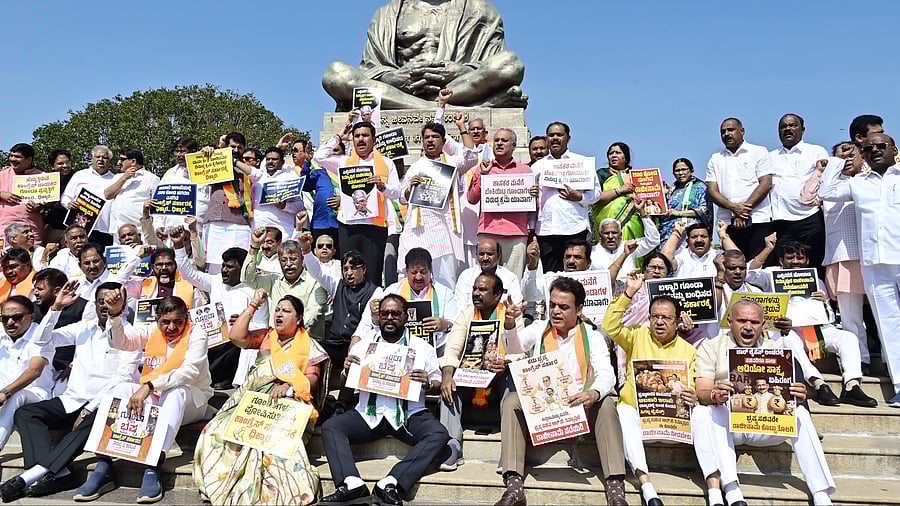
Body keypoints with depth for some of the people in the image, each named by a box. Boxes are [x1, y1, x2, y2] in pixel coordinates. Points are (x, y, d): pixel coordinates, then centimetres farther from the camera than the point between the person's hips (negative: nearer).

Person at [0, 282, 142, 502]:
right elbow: (42, 340, 10)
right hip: (72, 400, 6)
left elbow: (123, 378, -11)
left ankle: (31, 475, -35)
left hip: (102, 404, -6)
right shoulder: (84, 328, 14)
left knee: (92, 423, -36)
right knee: (24, 413, -15)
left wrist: (89, 409, -17)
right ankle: (58, 473, -31)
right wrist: (56, 307, -3)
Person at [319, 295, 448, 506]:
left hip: (409, 415, -2)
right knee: (330, 427, -19)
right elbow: (346, 384, 19)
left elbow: (438, 384, 10)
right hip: (368, 414, 2)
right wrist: (347, 370, -3)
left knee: (438, 434, -28)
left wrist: (428, 384, -12)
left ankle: (391, 484, -33)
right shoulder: (363, 344, 14)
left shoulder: (422, 347, 9)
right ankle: (352, 483, -32)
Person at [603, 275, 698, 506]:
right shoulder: (638, 336, 7)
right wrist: (628, 294, -11)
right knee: (624, 411, -35)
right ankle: (646, 485, -42)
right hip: (635, 412, -2)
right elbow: (610, 327, -9)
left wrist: (692, 398, -18)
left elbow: (694, 390, 8)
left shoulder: (689, 351, 11)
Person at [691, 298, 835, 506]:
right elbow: (701, 393, -6)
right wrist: (715, 395, -31)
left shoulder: (775, 349, 15)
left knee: (799, 413, -24)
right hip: (726, 422, -2)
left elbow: (786, 391, 4)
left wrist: (797, 396, -22)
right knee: (701, 412, -33)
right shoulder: (711, 347, 6)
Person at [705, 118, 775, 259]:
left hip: (758, 221, -3)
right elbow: (712, 190, 5)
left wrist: (745, 210, -12)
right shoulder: (715, 159, 16)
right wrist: (734, 207, -12)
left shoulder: (759, 152, 8)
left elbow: (766, 184, -3)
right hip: (728, 223, 3)